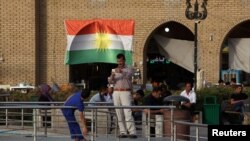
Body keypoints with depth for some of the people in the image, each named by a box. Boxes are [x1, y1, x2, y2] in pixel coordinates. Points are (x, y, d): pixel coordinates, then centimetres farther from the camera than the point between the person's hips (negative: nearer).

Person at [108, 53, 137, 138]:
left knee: (128, 113, -15)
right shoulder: (114, 70, 16)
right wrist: (112, 76, -18)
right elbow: (110, 81, 5)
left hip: (125, 92, -4)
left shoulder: (128, 69, 4)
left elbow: (128, 75, -20)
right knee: (119, 114, 1)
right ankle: (123, 132, 4)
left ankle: (132, 132, -18)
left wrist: (121, 72, -41)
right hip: (116, 92, 5)